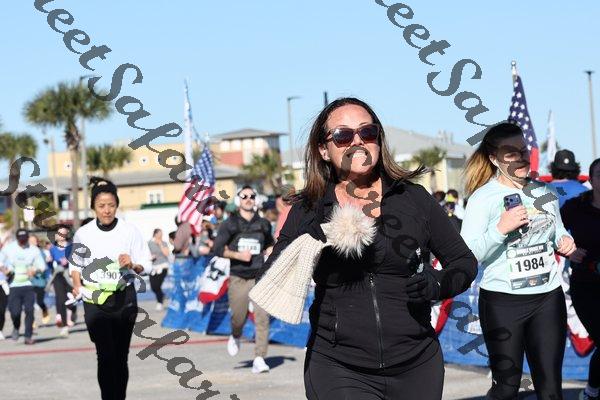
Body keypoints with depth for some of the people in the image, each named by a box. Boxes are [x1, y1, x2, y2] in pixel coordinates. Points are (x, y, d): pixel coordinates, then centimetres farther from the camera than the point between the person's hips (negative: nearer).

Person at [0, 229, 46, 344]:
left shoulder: (34, 250, 2)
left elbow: (42, 265, 6)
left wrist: (35, 270, -15)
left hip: (29, 285, 1)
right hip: (13, 286, 0)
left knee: (29, 310, -8)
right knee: (15, 311, -10)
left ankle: (28, 336, 4)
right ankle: (16, 328, 22)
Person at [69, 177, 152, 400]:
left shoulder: (130, 231, -3)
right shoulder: (83, 234, -1)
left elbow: (147, 265, 0)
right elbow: (75, 264, 12)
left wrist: (132, 265, -20)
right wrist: (77, 284, -5)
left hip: (124, 299, 1)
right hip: (95, 301, -1)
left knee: (120, 357, 9)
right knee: (105, 355, -13)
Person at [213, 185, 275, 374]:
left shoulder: (263, 224, 11)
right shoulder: (229, 224, 2)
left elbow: (270, 244, 28)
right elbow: (218, 249, -2)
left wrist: (270, 251, 6)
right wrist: (238, 255, -13)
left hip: (260, 276, 1)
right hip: (238, 278, -1)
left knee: (262, 317, -12)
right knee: (239, 316, 2)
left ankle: (259, 359, -11)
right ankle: (235, 337, 39)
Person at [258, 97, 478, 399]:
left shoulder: (414, 199, 2)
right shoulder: (307, 212, 2)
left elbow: (464, 261, 11)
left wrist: (438, 285, -10)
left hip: (416, 368, 2)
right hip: (338, 371, -1)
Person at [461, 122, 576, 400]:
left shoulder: (545, 191, 8)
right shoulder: (483, 197, -8)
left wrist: (565, 241, 1)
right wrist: (500, 229, -25)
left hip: (549, 297, 4)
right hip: (502, 302, -4)